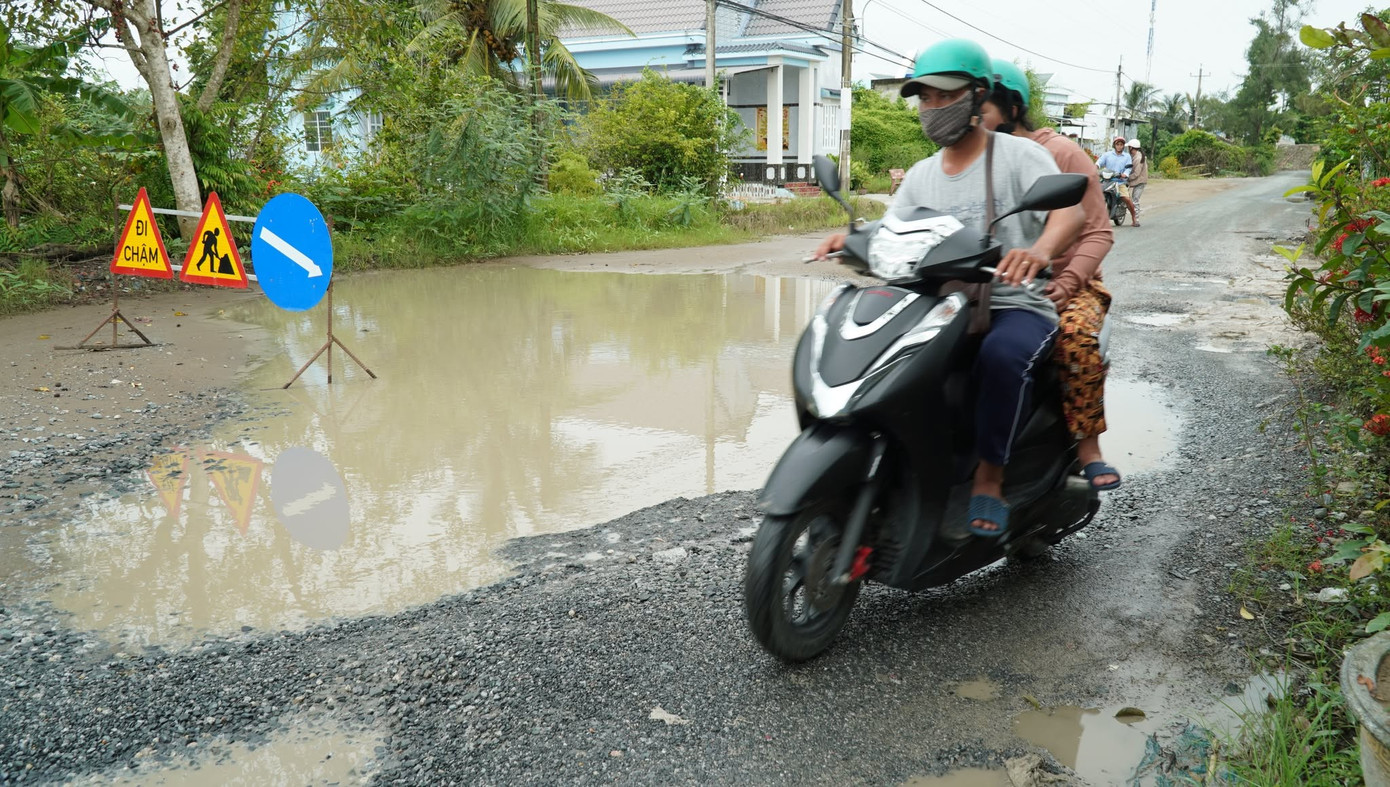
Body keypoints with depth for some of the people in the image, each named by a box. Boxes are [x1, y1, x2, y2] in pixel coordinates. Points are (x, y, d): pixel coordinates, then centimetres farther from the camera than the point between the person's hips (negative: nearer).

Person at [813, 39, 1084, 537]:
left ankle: (989, 478, -22)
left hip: (1015, 305, -5)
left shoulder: (1018, 155, -2)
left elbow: (1071, 210, -18)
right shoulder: (922, 175, 16)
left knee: (1002, 354, -38)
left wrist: (1040, 250, -41)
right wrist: (852, 238, -16)